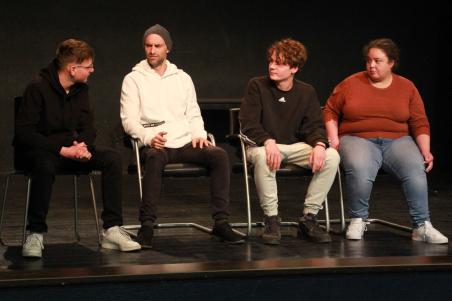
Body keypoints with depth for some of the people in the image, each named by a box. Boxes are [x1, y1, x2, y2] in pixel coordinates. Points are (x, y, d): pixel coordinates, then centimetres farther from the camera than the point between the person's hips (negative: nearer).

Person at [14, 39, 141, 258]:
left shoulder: (81, 89, 5)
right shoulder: (38, 88, -16)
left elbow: (88, 127, 9)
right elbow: (24, 133, -20)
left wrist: (83, 145, -16)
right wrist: (62, 150, -27)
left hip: (71, 149, 6)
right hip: (38, 151, -6)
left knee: (112, 158, -16)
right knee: (46, 165, -42)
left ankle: (112, 230, -17)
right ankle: (35, 235, -29)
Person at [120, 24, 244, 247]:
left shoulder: (182, 78, 21)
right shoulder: (133, 79, 9)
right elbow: (129, 120, 0)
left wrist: (199, 134, 0)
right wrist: (148, 137, -19)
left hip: (185, 144, 4)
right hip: (154, 145, -4)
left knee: (219, 155, -25)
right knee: (155, 158, -40)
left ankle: (221, 222, -25)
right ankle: (147, 225, -37)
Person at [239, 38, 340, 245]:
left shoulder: (306, 92, 5)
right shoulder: (257, 86, -4)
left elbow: (314, 126, 1)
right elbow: (248, 124, -11)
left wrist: (319, 144, -23)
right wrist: (268, 142, -30)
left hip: (295, 146, 3)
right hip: (263, 145, -3)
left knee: (332, 156, -23)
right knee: (262, 156, -40)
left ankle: (308, 218, -14)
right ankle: (271, 220, -25)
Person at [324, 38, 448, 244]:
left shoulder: (407, 87, 8)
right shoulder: (351, 84, 5)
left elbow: (420, 124, 7)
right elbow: (331, 111, 12)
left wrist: (425, 150, -7)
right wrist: (333, 139, -3)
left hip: (397, 140, 1)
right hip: (358, 139, -1)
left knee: (416, 170, -30)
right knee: (359, 171, -36)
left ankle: (422, 226, -24)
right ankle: (358, 221, -14)